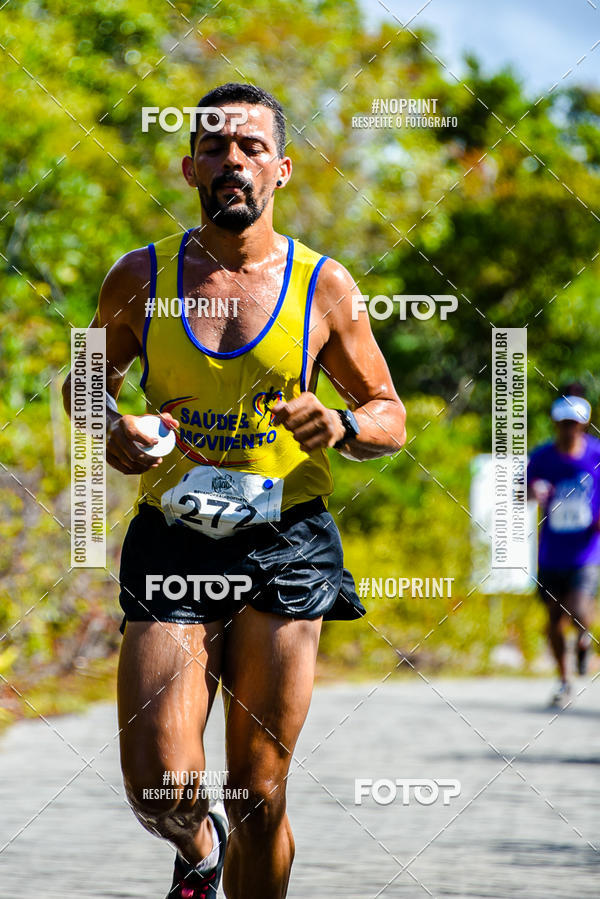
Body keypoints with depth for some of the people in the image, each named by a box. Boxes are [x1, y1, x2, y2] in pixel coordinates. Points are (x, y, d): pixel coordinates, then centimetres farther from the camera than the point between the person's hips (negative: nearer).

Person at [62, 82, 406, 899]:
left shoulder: (323, 287, 1)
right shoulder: (140, 279, 3)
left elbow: (390, 417, 9)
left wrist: (339, 427, -14)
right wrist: (112, 429, -5)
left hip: (284, 547, 0)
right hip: (171, 543, 0)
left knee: (260, 797, 1)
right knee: (159, 787, -12)